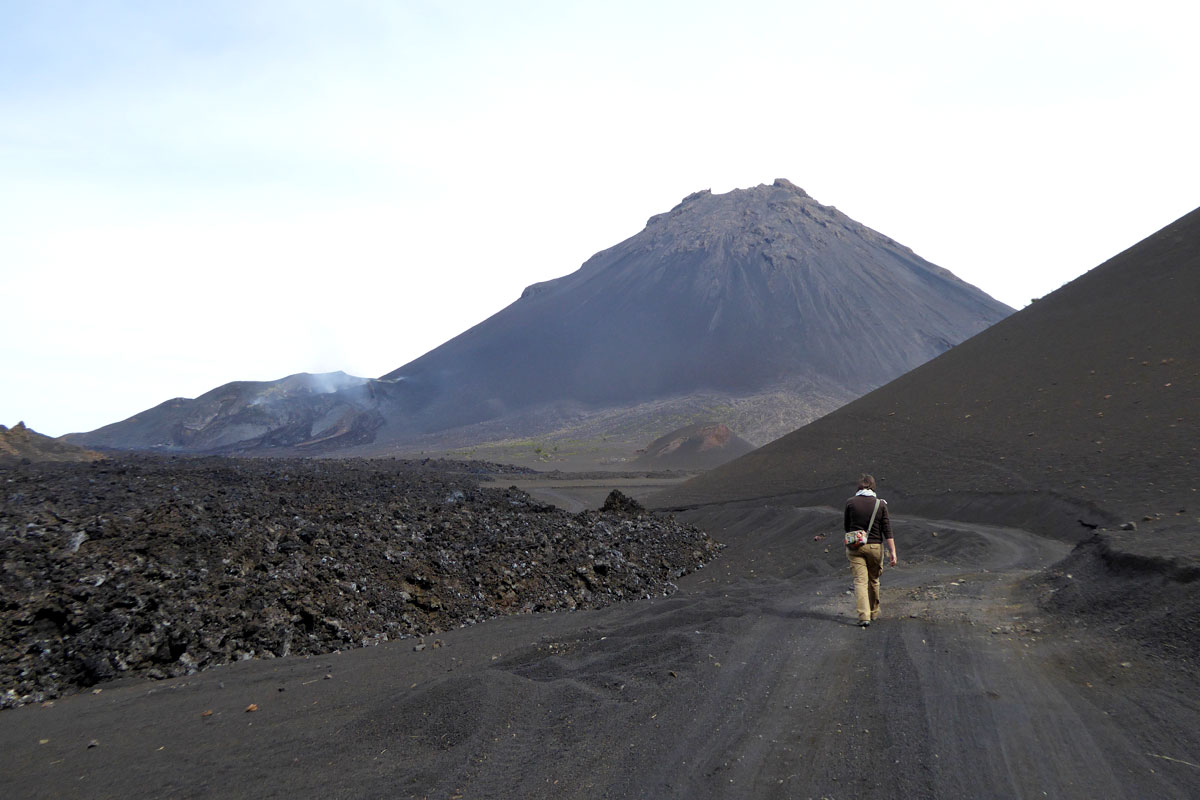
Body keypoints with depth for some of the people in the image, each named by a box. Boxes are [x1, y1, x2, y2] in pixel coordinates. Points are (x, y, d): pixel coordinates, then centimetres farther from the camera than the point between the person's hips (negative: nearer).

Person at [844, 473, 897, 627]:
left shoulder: (850, 503, -3)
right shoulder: (880, 504, -2)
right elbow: (887, 530, -6)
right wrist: (893, 552, -7)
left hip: (855, 546, -1)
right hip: (875, 546, 1)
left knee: (860, 581, -3)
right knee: (874, 580, 18)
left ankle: (864, 616, -17)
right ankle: (874, 613, 33)